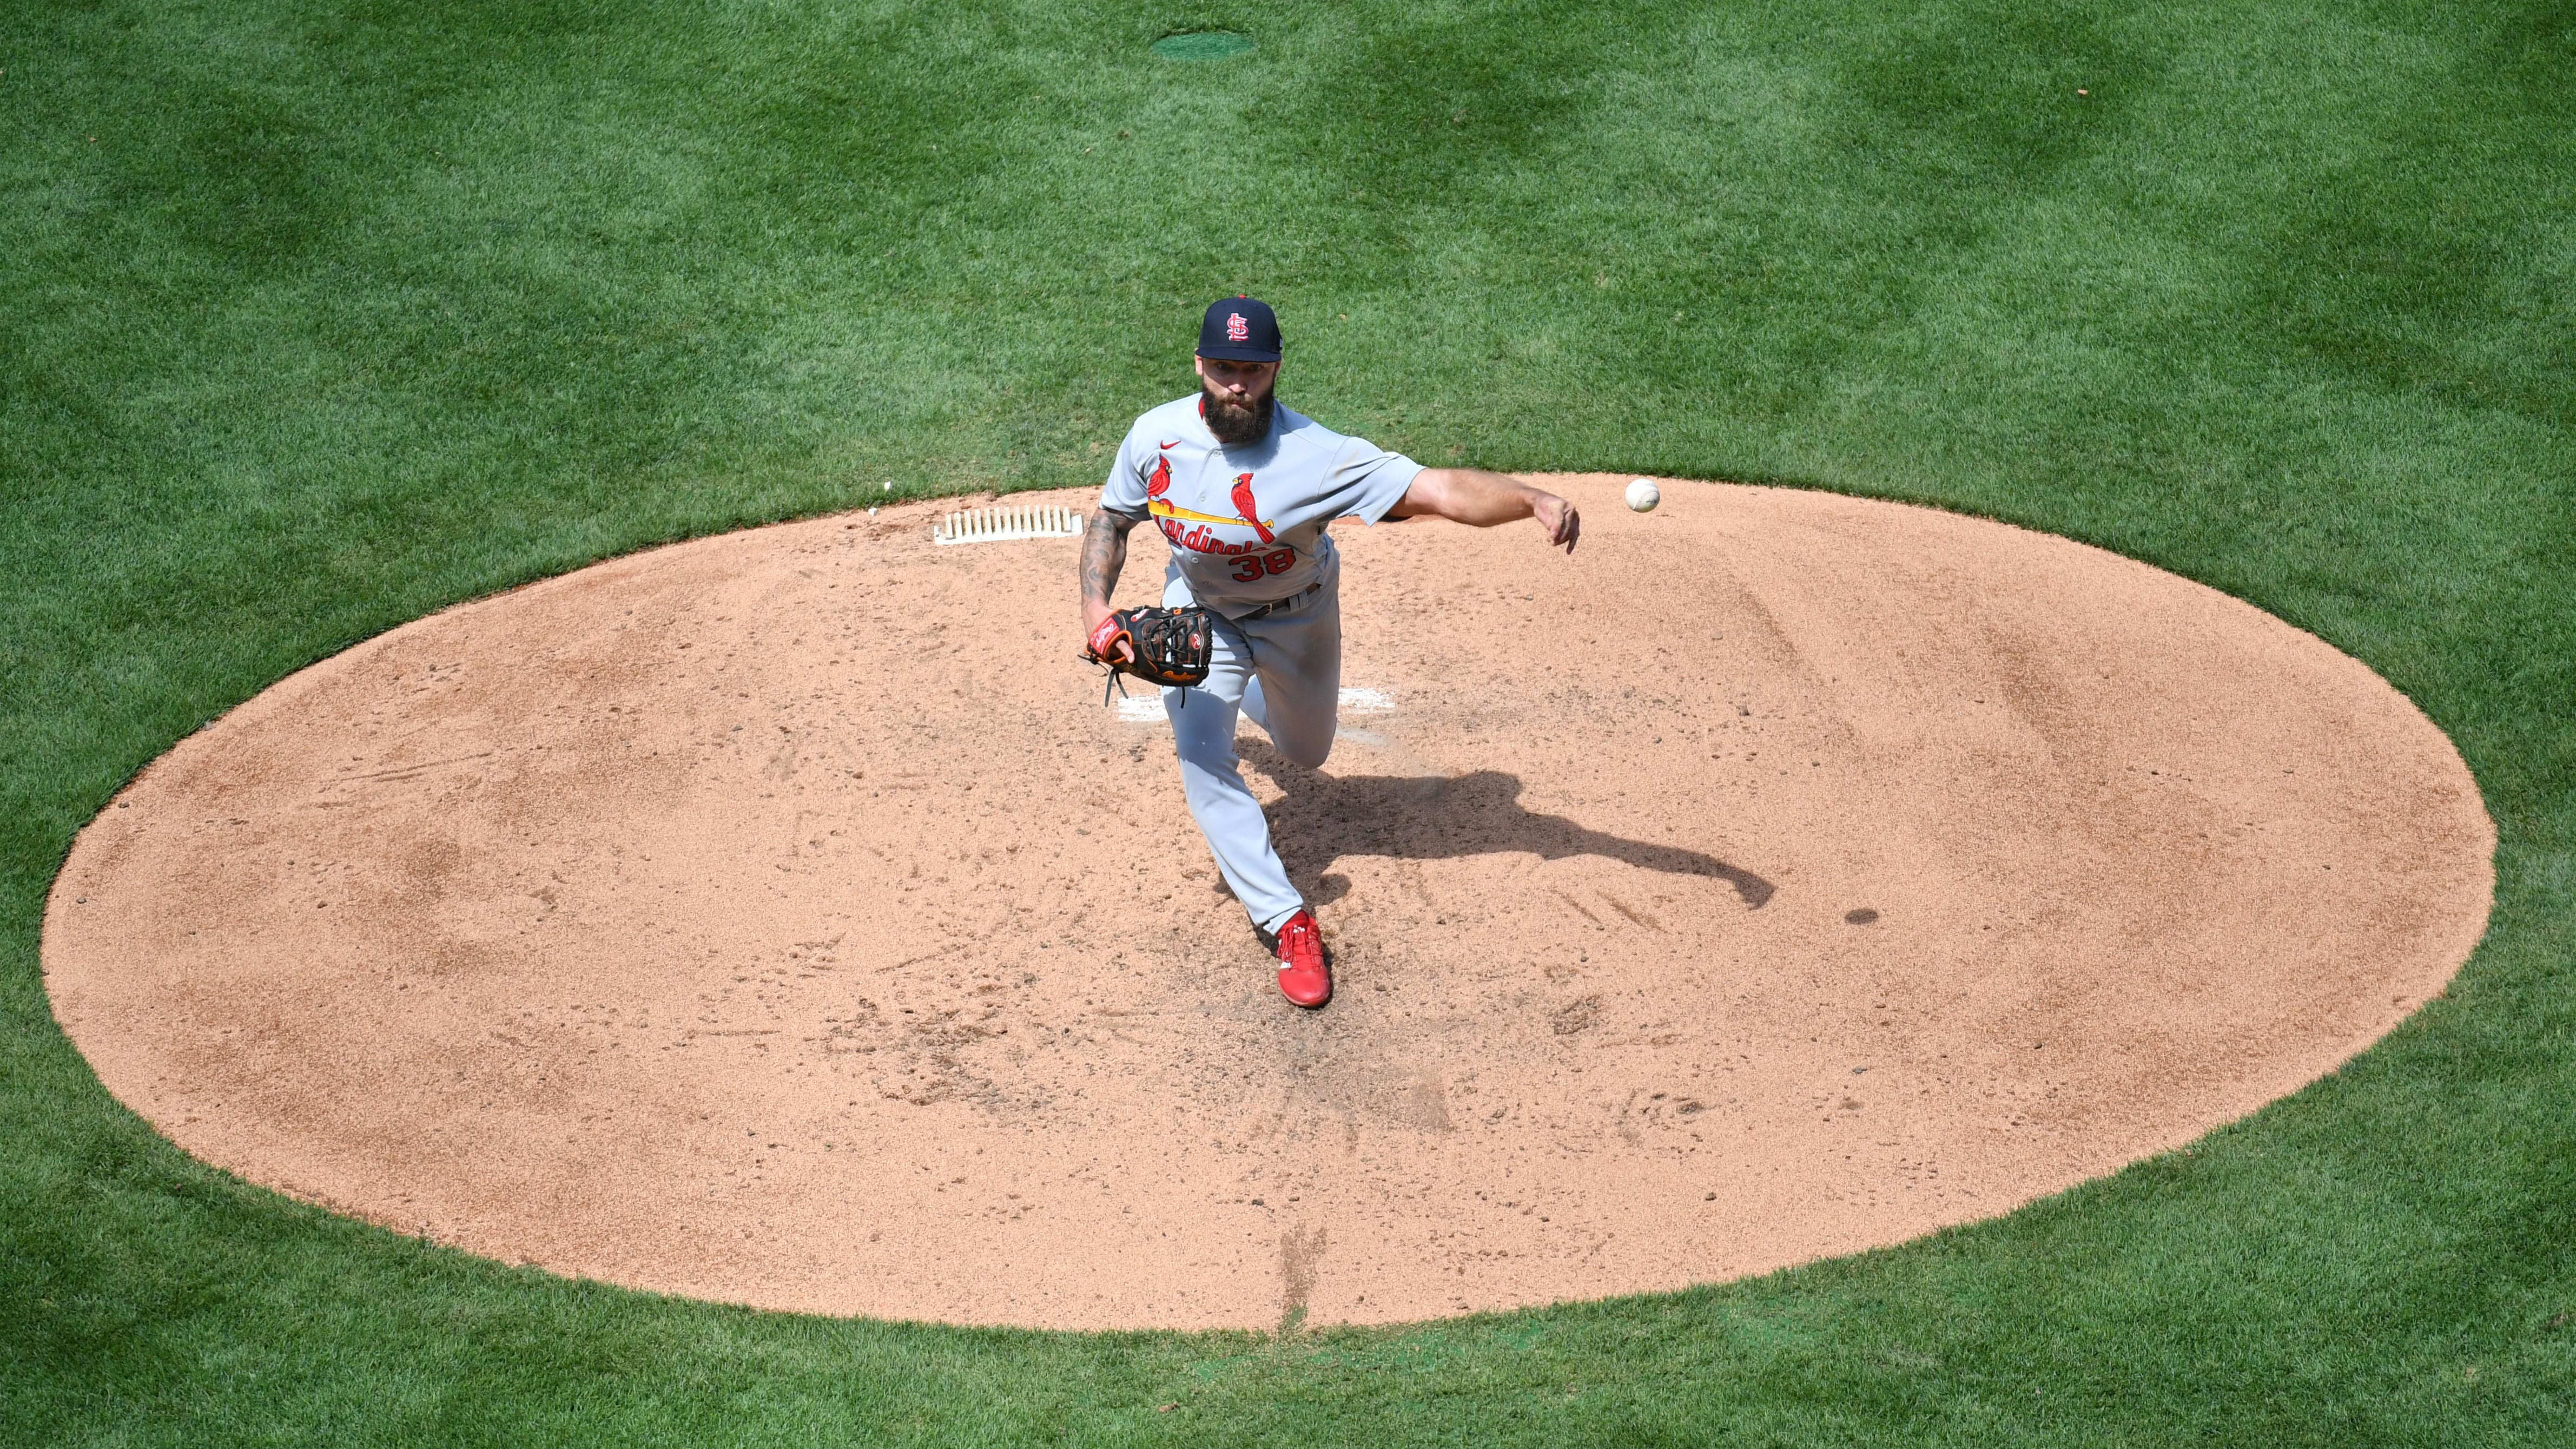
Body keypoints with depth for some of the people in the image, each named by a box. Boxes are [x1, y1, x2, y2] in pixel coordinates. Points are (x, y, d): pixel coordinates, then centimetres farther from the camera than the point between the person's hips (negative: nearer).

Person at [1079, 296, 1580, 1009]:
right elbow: (1112, 519, -4)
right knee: (1202, 761, -16)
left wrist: (1536, 500, -64)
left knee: (1307, 753, 20)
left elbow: (1438, 489, -48)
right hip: (1201, 612, 1)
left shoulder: (1315, 456, -37)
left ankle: (1253, 693, 57)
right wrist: (1094, 606, -20)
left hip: (1298, 616, -1)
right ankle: (1286, 922, -7)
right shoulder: (1157, 436, -23)